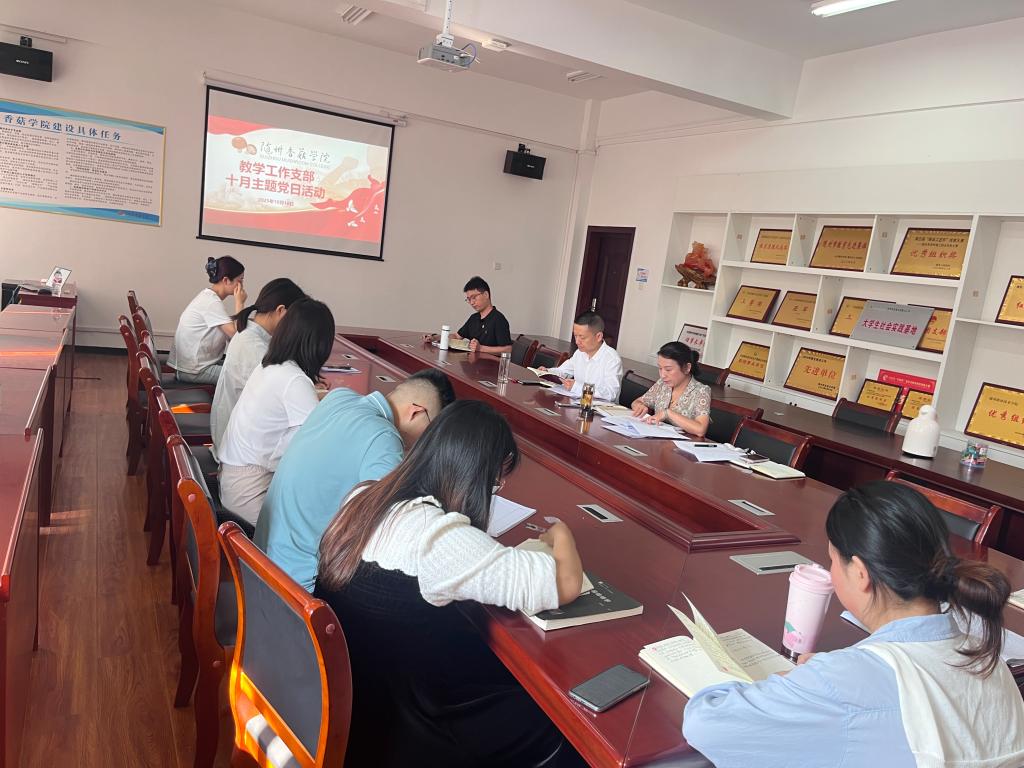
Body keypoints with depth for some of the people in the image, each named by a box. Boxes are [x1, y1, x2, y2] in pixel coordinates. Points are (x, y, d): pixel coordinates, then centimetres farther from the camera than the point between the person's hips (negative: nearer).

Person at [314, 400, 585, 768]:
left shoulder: (364, 497, -5)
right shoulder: (439, 537, -29)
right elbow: (566, 584, -27)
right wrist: (561, 533, -6)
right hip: (390, 733, -8)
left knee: (518, 683, 19)